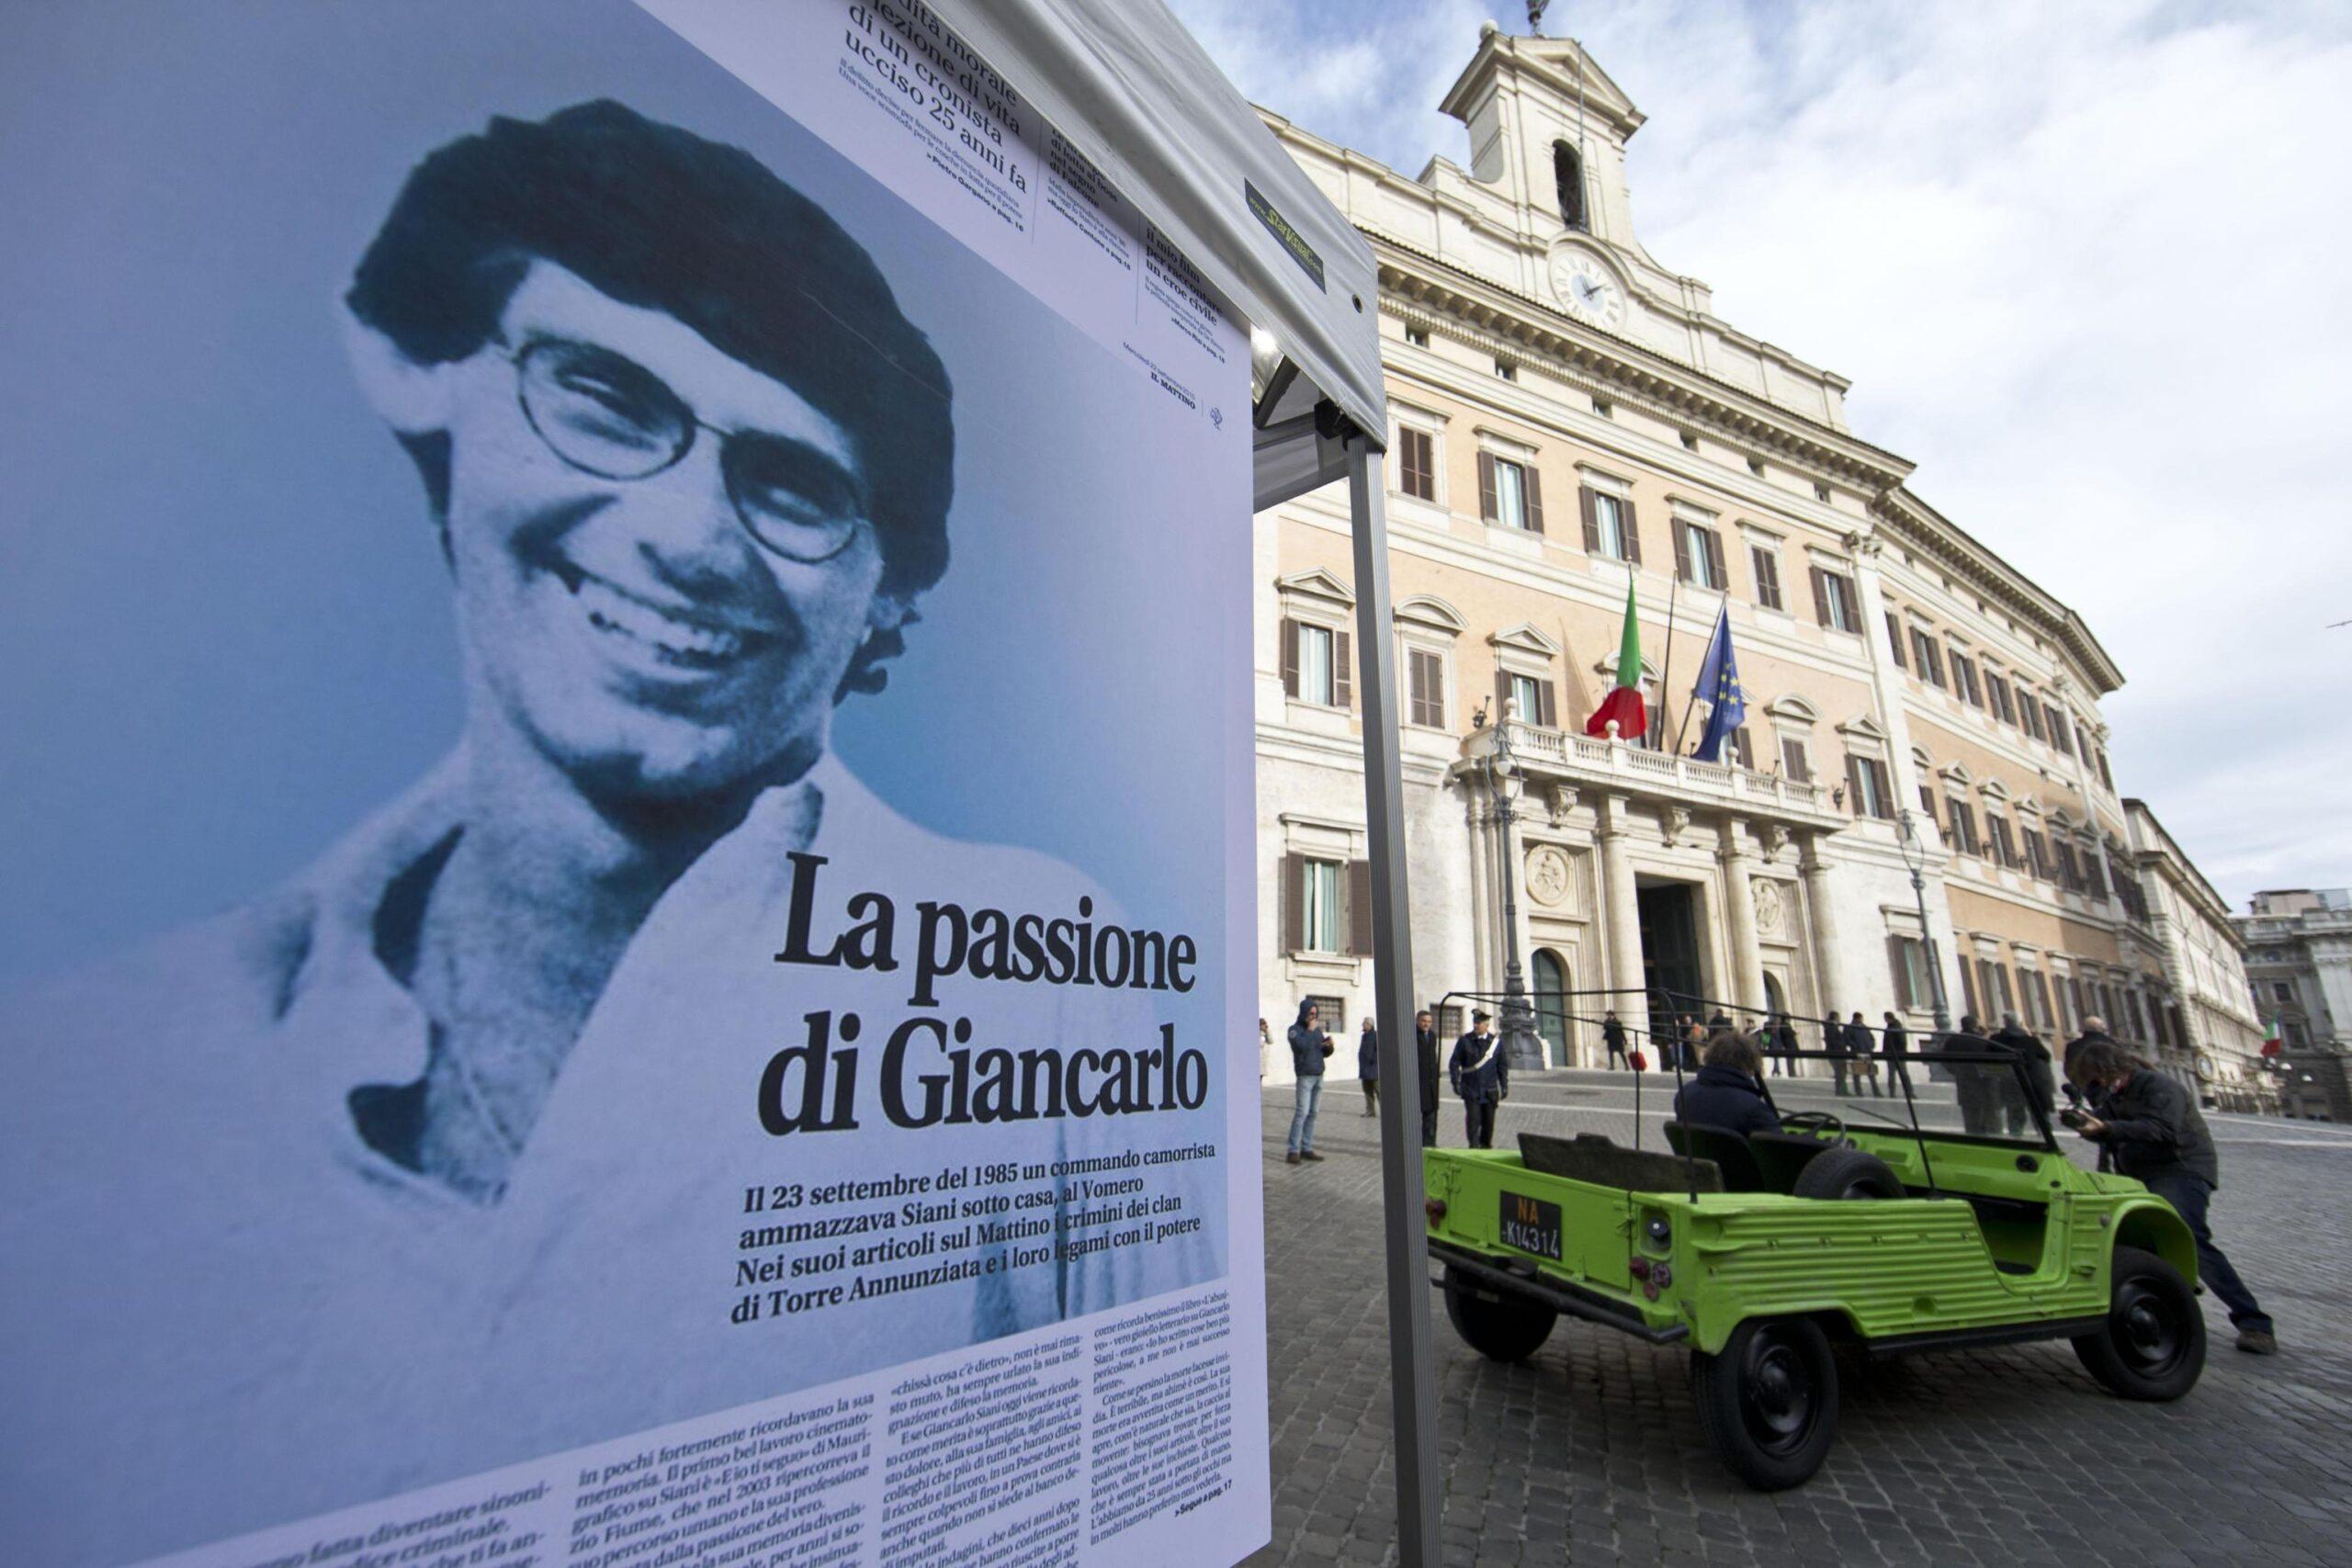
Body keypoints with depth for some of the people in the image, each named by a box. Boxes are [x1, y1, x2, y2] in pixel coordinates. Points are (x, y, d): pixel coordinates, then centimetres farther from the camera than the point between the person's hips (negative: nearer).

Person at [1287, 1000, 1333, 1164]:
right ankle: (1293, 1151, -10)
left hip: (1319, 1076, 6)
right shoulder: (1295, 1030, -3)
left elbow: (1325, 1053, 19)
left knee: (1312, 1113, 4)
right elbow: (1301, 1046, -21)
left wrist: (1329, 1045, -2)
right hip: (1305, 1076, -6)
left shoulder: (1318, 1029, 15)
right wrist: (1310, 1030, -13)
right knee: (1302, 1112, -12)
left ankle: (1306, 1149, 9)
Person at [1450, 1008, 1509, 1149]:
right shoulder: (1464, 1041, 0)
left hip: (1490, 1091, 2)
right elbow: (1454, 1063, 2)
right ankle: (1473, 1147, -3)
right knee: (1473, 1119, -8)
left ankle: (1486, 1146, 26)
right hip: (1470, 1090, -2)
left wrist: (1504, 1086, 7)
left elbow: (1502, 1066, 11)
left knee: (1488, 1120, 10)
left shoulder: (1496, 1042, 5)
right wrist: (1456, 1082, -6)